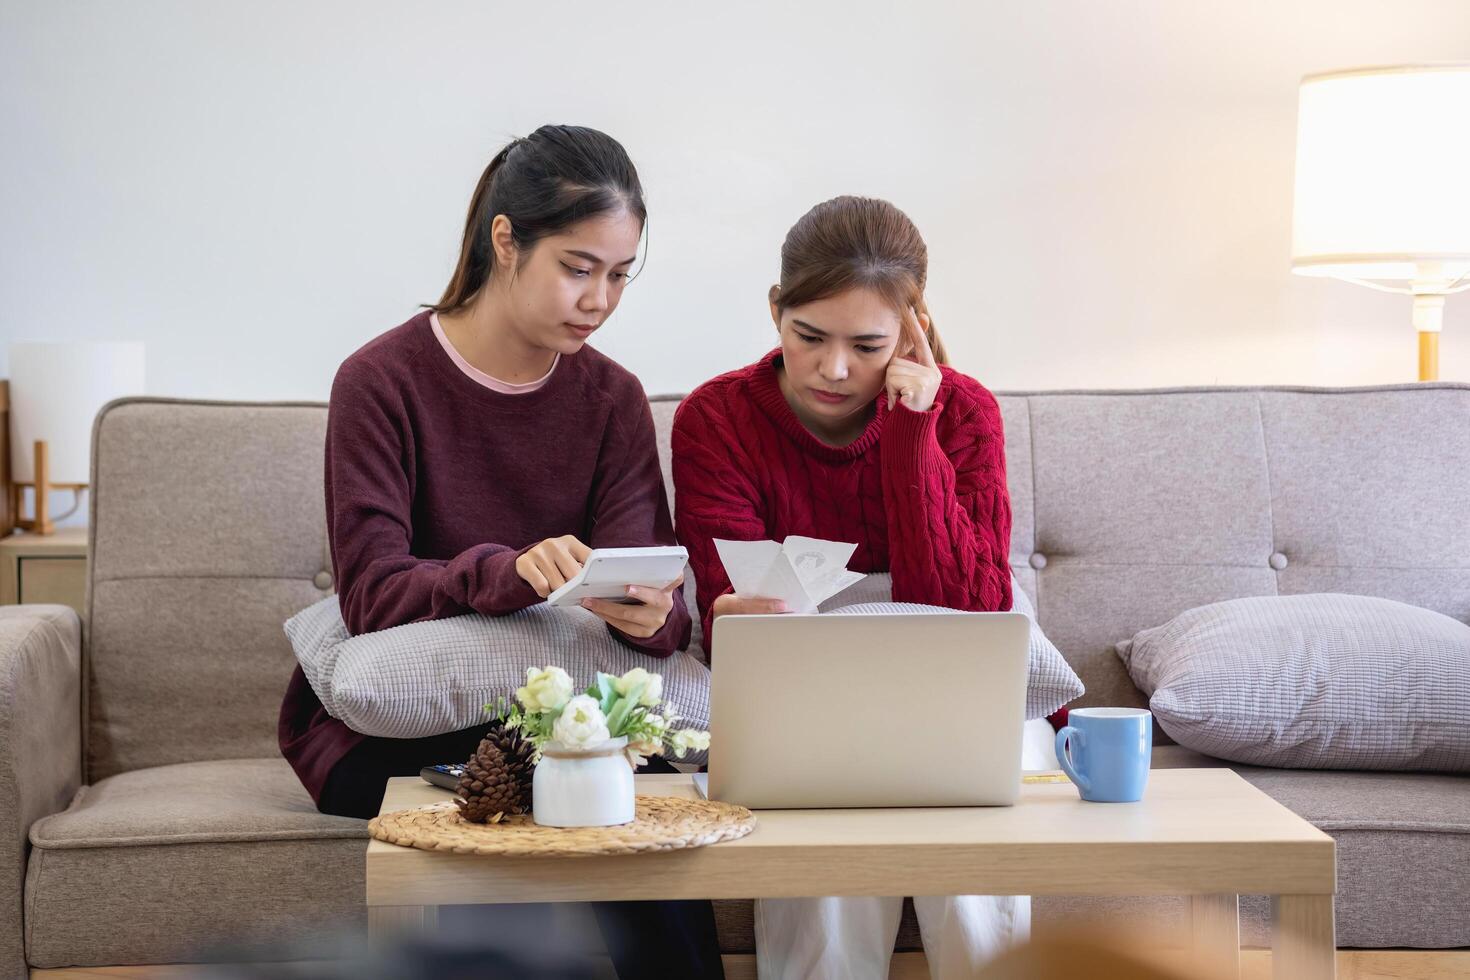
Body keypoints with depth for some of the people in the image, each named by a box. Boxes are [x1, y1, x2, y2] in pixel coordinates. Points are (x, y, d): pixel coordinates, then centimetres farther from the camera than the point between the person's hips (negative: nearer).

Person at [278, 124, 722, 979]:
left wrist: (651, 615, -33)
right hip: (384, 726, -3)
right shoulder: (383, 382, -9)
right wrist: (511, 572, -38)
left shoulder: (613, 399, 4)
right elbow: (373, 593, -19)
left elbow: (643, 582, -7)